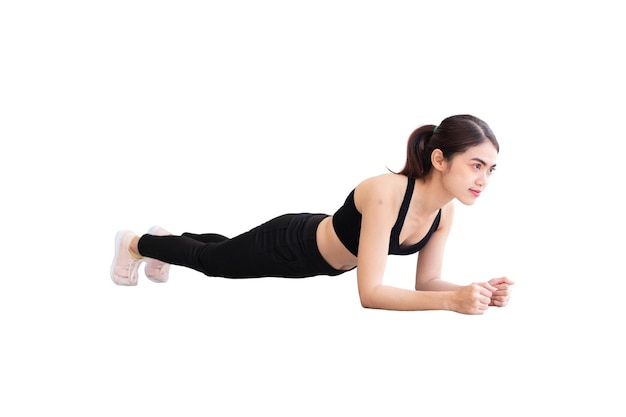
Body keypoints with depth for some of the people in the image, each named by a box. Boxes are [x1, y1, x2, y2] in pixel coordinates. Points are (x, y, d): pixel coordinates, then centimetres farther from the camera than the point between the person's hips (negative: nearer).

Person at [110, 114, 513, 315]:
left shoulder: (446, 209, -20)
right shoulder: (385, 194, -44)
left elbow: (427, 281, -10)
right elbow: (370, 292, -44)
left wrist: (471, 290, -30)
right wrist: (453, 301, -51)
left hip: (323, 251, 7)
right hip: (292, 244, -7)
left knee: (218, 257, 34)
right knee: (210, 260, 22)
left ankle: (166, 237, 63)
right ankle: (134, 244, 50)